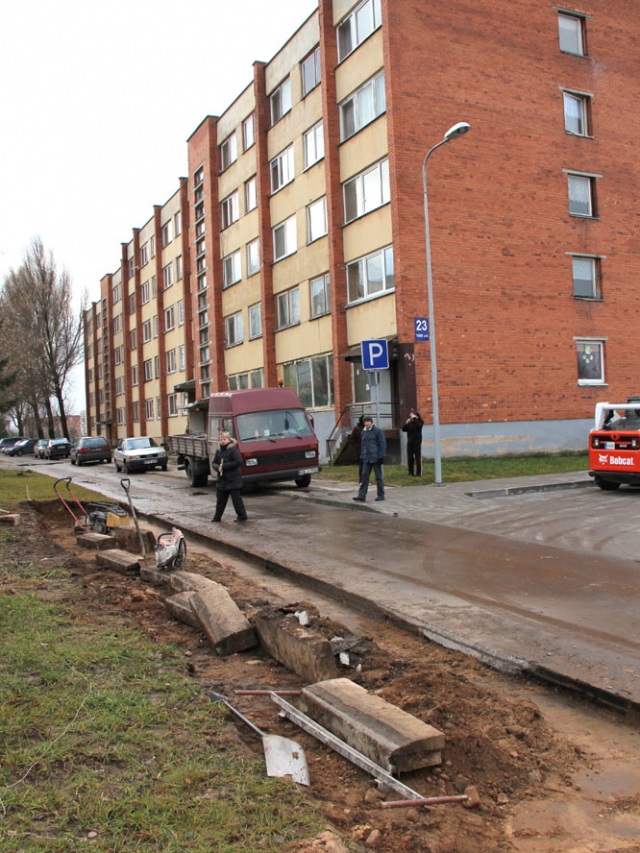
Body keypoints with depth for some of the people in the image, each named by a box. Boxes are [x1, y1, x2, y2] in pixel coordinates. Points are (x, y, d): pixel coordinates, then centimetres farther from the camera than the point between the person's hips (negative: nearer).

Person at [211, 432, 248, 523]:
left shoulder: (233, 449, -10)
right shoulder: (218, 451, 11)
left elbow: (238, 462, -18)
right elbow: (214, 463, 13)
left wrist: (224, 466, -17)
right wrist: (217, 467, -11)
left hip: (233, 480, -7)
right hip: (221, 480, 7)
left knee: (236, 499, -1)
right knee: (220, 499, 13)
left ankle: (242, 516, 10)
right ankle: (217, 517, 23)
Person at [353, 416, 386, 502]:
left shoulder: (378, 431, -6)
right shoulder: (363, 432, 12)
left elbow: (382, 444, -8)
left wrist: (381, 456, -12)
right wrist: (362, 456, 14)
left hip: (375, 458, -5)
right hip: (366, 459, 6)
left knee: (379, 477, 3)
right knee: (364, 476, 1)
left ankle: (381, 495, 12)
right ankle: (362, 495, 0)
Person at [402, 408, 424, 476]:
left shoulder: (420, 421, -1)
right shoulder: (409, 421, 9)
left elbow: (418, 425, -24)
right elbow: (403, 429, 5)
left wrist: (414, 418, -18)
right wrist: (406, 423, -9)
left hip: (417, 441, -4)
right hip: (409, 441, 4)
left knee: (418, 457, -4)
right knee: (410, 457, 5)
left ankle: (419, 473, 0)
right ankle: (410, 472, 12)